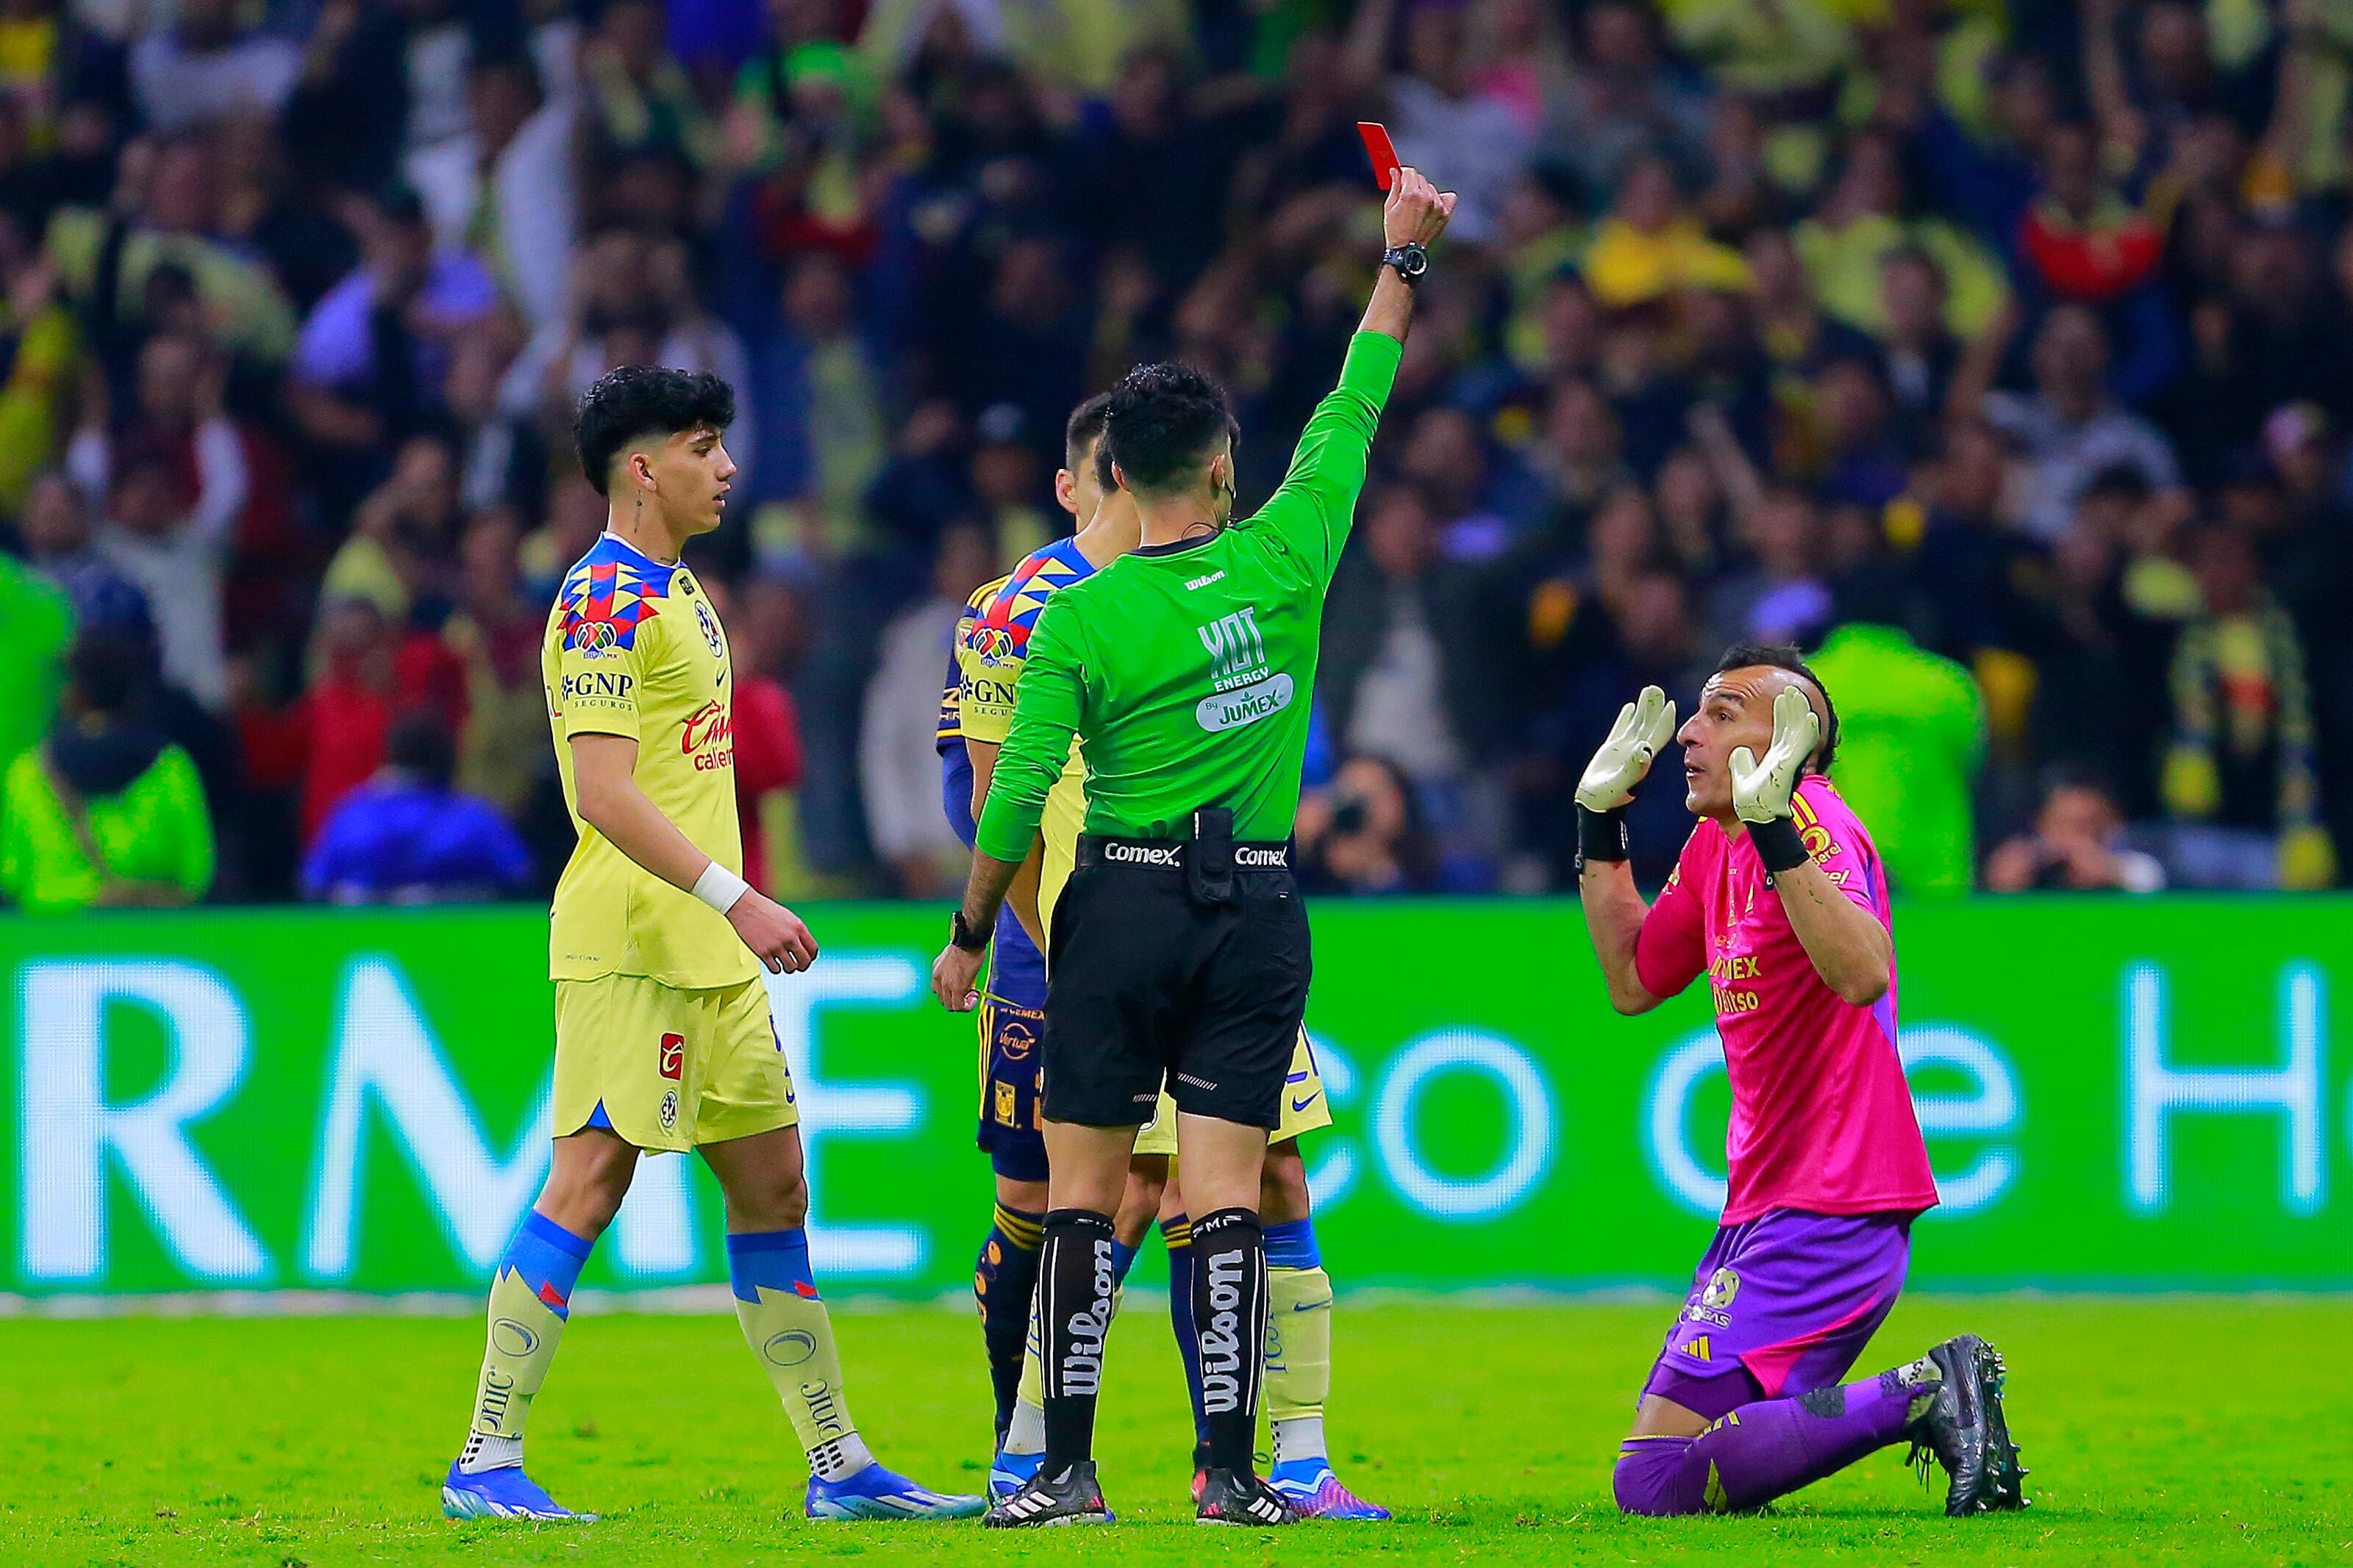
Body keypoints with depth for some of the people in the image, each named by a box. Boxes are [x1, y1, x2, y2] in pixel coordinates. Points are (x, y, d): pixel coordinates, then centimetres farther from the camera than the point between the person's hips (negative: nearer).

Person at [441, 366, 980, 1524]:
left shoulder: (678, 593, 18)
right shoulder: (607, 600, -13)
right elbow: (604, 791, -22)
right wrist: (733, 897, -26)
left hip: (709, 950, 10)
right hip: (630, 941, -10)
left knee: (772, 1185, 10)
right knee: (588, 1181, -11)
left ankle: (839, 1466, 15)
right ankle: (486, 1464, -8)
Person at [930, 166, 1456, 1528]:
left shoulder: (1081, 620, -6)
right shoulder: (1286, 559, -3)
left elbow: (1020, 793, -5)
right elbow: (1356, 408, 9)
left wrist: (972, 932, 9)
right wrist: (1405, 256, 20)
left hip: (1123, 905, -1)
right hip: (1259, 906, 1)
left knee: (1085, 1187, 3)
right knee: (1228, 1188, 0)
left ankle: (1071, 1467, 0)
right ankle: (1230, 1469, -4)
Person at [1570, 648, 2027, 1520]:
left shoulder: (1812, 819, -15)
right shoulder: (1715, 845, 13)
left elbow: (1865, 974, -33)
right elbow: (1632, 981, 27)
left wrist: (1773, 829, -37)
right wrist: (1599, 821, 21)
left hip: (1826, 1212, -10)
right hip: (1764, 1209, 10)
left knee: (1657, 1481, -18)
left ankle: (1923, 1396, -14)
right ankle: (1928, 1397, 7)